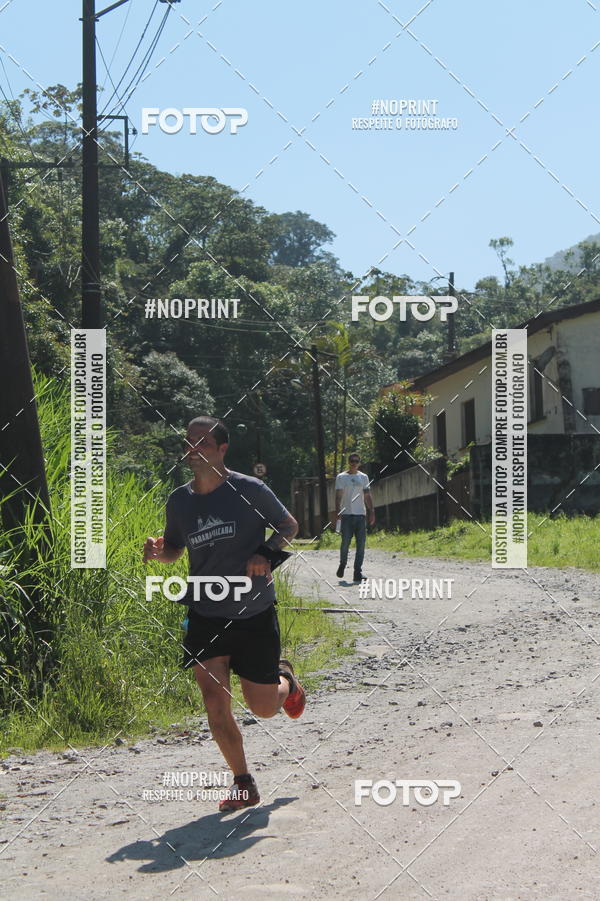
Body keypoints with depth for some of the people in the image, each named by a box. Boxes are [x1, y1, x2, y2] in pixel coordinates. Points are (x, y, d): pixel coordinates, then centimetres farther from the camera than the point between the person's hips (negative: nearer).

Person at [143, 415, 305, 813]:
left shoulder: (249, 490, -9)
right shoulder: (179, 500, 1)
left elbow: (289, 525, 3)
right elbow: (175, 548, 16)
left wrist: (267, 554, -16)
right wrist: (159, 551, -8)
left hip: (254, 614, -2)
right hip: (205, 614, 2)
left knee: (264, 707, 5)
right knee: (215, 699, -11)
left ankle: (285, 678, 42)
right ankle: (243, 783, 5)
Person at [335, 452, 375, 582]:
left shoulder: (364, 477, 14)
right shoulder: (341, 477, 5)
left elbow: (367, 496, 12)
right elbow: (338, 496, -1)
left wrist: (372, 512, 2)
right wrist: (337, 512, -12)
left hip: (361, 514, 3)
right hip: (346, 514, -3)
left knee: (361, 543, -3)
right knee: (345, 542, -5)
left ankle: (358, 572, -2)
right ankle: (342, 565, 20)